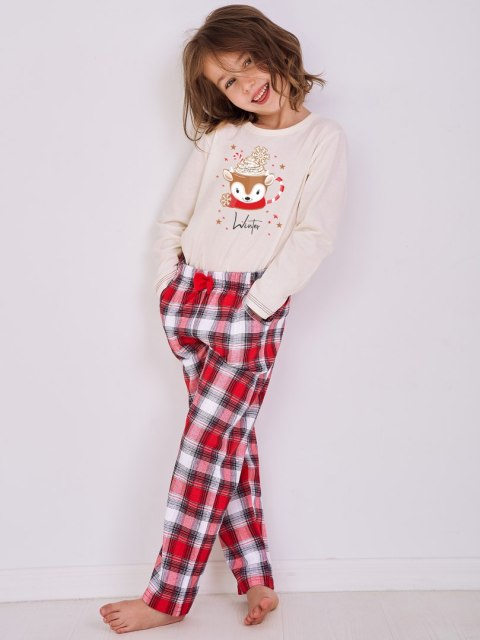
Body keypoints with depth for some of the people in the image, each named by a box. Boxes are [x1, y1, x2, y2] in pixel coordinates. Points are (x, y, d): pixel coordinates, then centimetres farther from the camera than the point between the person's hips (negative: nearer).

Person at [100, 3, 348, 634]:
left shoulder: (324, 138, 1)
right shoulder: (218, 138, 11)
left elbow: (314, 237, -7)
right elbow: (173, 219, 14)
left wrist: (255, 306, -12)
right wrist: (169, 289, 5)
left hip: (254, 311, -4)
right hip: (190, 298, 4)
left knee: (208, 446, -2)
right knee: (232, 439, 6)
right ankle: (256, 579, 17)